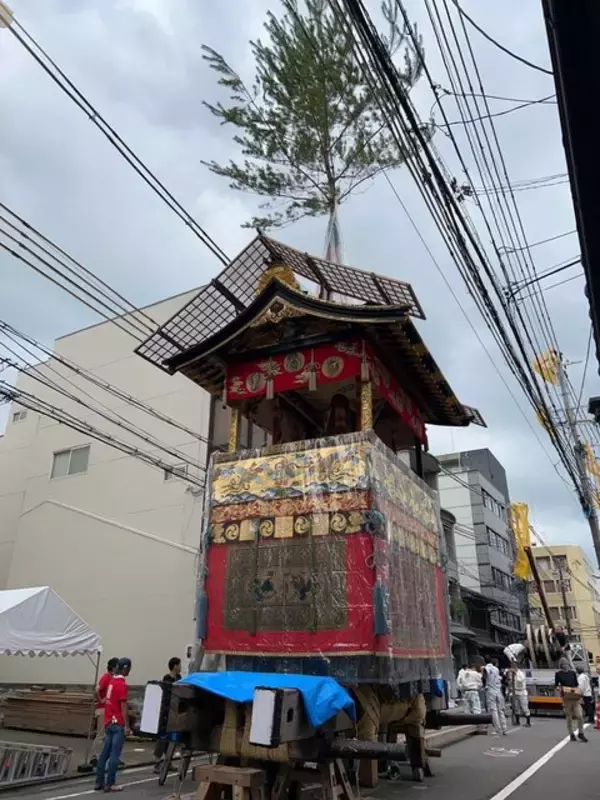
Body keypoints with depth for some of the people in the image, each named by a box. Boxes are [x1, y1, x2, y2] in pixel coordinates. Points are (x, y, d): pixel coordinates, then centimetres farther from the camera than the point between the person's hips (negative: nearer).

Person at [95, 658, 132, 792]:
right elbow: (123, 706, -18)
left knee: (105, 753, 12)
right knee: (114, 755, -3)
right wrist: (126, 725, -16)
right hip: (118, 723, -9)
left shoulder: (112, 681, 11)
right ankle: (109, 784, 0)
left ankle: (99, 782, 17)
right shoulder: (122, 684, -16)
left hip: (109, 722, 9)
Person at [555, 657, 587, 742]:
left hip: (575, 698, 2)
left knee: (580, 716, -5)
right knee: (569, 718, 5)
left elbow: (577, 684, 17)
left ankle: (580, 733, 14)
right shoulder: (558, 674, 0)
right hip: (566, 698, -2)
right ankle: (571, 735, 19)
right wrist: (560, 692, -18)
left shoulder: (573, 672, 10)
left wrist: (578, 692, 1)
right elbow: (556, 686, 0)